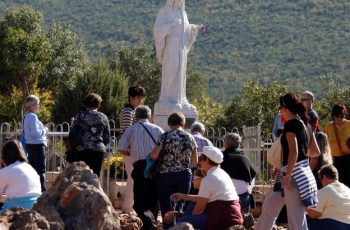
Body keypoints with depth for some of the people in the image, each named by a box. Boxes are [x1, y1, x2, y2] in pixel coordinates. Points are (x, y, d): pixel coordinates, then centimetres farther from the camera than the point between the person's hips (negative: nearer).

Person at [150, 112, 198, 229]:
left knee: (167, 208, 2)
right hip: (185, 175, 3)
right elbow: (194, 162, 8)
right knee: (180, 206, 13)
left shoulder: (165, 136, -7)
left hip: (166, 175, -3)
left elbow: (154, 155, -13)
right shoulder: (190, 138, 4)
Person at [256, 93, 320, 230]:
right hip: (304, 172, 10)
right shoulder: (304, 124, 13)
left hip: (294, 174, -10)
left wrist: (288, 175, -18)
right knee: (269, 206, 21)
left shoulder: (291, 124, -13)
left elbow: (293, 152, -21)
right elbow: (316, 151, 15)